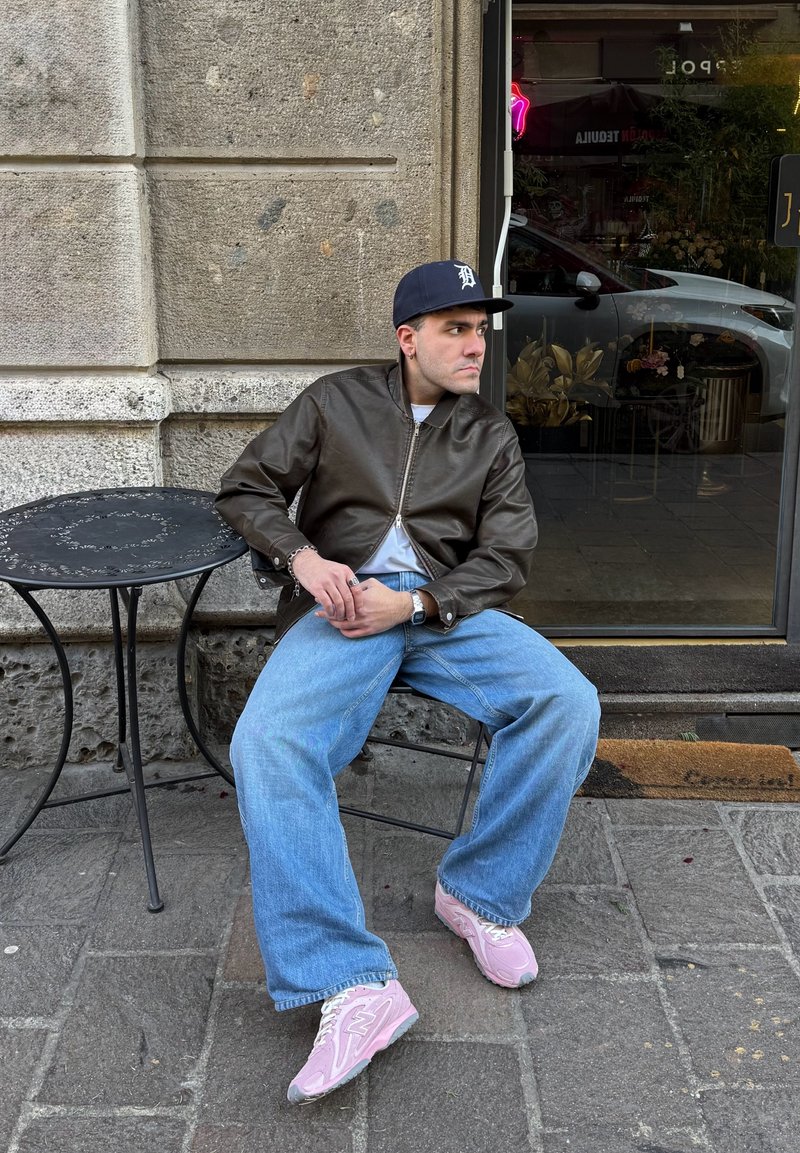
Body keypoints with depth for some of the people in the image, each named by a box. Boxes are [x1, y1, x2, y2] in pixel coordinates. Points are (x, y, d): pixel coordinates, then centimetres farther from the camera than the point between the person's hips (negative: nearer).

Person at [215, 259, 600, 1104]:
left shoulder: (491, 434, 15)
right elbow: (244, 489, 10)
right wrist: (303, 558, -10)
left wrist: (413, 602, -11)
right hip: (341, 604, -1)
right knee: (267, 743, -32)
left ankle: (478, 894, -7)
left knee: (568, 703, -26)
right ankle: (353, 985, -35)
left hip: (446, 609, 2)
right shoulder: (335, 402, 11)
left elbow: (507, 559, 6)